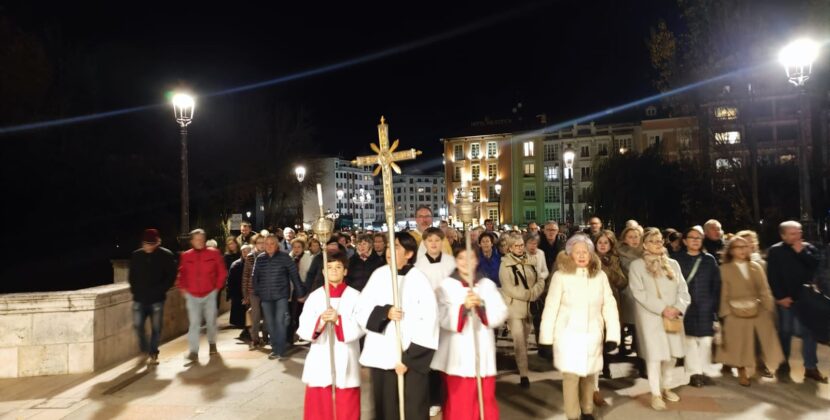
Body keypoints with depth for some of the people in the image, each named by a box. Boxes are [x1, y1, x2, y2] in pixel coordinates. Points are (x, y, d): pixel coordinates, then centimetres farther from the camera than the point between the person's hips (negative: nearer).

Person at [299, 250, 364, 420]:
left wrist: (339, 320, -22)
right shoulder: (314, 296, 3)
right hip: (320, 360, 1)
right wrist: (320, 322, -22)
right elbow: (304, 329, -3)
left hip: (345, 361, -1)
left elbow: (360, 327, -8)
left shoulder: (355, 296, 0)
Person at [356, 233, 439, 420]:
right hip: (380, 358, 4)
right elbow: (360, 310, 4)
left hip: (411, 360, -3)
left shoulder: (419, 280, -7)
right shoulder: (378, 275, 3)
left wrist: (409, 359, -13)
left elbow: (429, 323, -11)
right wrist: (385, 312, -14)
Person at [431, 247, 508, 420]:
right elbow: (444, 318, -12)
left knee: (485, 400, 11)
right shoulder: (446, 286, -1)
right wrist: (463, 306, -27)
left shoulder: (488, 285, 7)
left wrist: (481, 304, -19)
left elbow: (501, 314, -2)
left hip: (482, 353, 2)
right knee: (458, 402, 5)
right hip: (457, 355, -2)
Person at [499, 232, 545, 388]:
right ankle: (523, 374, -2)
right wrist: (529, 294, -15)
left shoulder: (529, 261, 7)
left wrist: (534, 293, -12)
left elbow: (540, 281, 7)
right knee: (520, 343, -8)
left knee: (524, 341, 16)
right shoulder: (506, 264, -8)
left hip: (529, 307, 5)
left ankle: (521, 367, 33)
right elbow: (509, 288, -14)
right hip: (514, 307, -5)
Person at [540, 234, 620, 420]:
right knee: (571, 376, -1)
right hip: (568, 335, -3)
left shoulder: (600, 275, 0)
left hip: (593, 336, 3)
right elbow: (551, 308, -6)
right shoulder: (560, 276, -8)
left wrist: (613, 335, -4)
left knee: (590, 375, 14)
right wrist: (546, 339, -6)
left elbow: (610, 306, 2)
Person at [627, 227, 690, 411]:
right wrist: (662, 308, -16)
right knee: (655, 355, -5)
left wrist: (678, 307, -12)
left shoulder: (673, 264, 13)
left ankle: (665, 387, 29)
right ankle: (656, 394, 8)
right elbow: (638, 292, -10)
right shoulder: (637, 265, -1)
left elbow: (683, 289, 6)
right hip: (651, 316, -4)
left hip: (673, 316, 4)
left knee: (672, 353, 8)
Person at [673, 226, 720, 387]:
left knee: (706, 340, 5)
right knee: (690, 340, 3)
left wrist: (715, 304, 1)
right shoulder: (677, 259, 0)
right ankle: (694, 373, 12)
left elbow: (716, 284, 7)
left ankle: (704, 371, 17)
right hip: (686, 306, -2)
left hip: (705, 307, 2)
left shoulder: (709, 259, 8)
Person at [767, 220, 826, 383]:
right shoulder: (775, 251, -3)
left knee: (809, 332, 1)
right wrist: (780, 296, -12)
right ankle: (784, 362, 22)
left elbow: (818, 266, -10)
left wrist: (802, 252, -14)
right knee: (785, 331, 8)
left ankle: (811, 368, 7)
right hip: (785, 299, -2)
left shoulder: (808, 248, 6)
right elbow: (772, 277, -7)